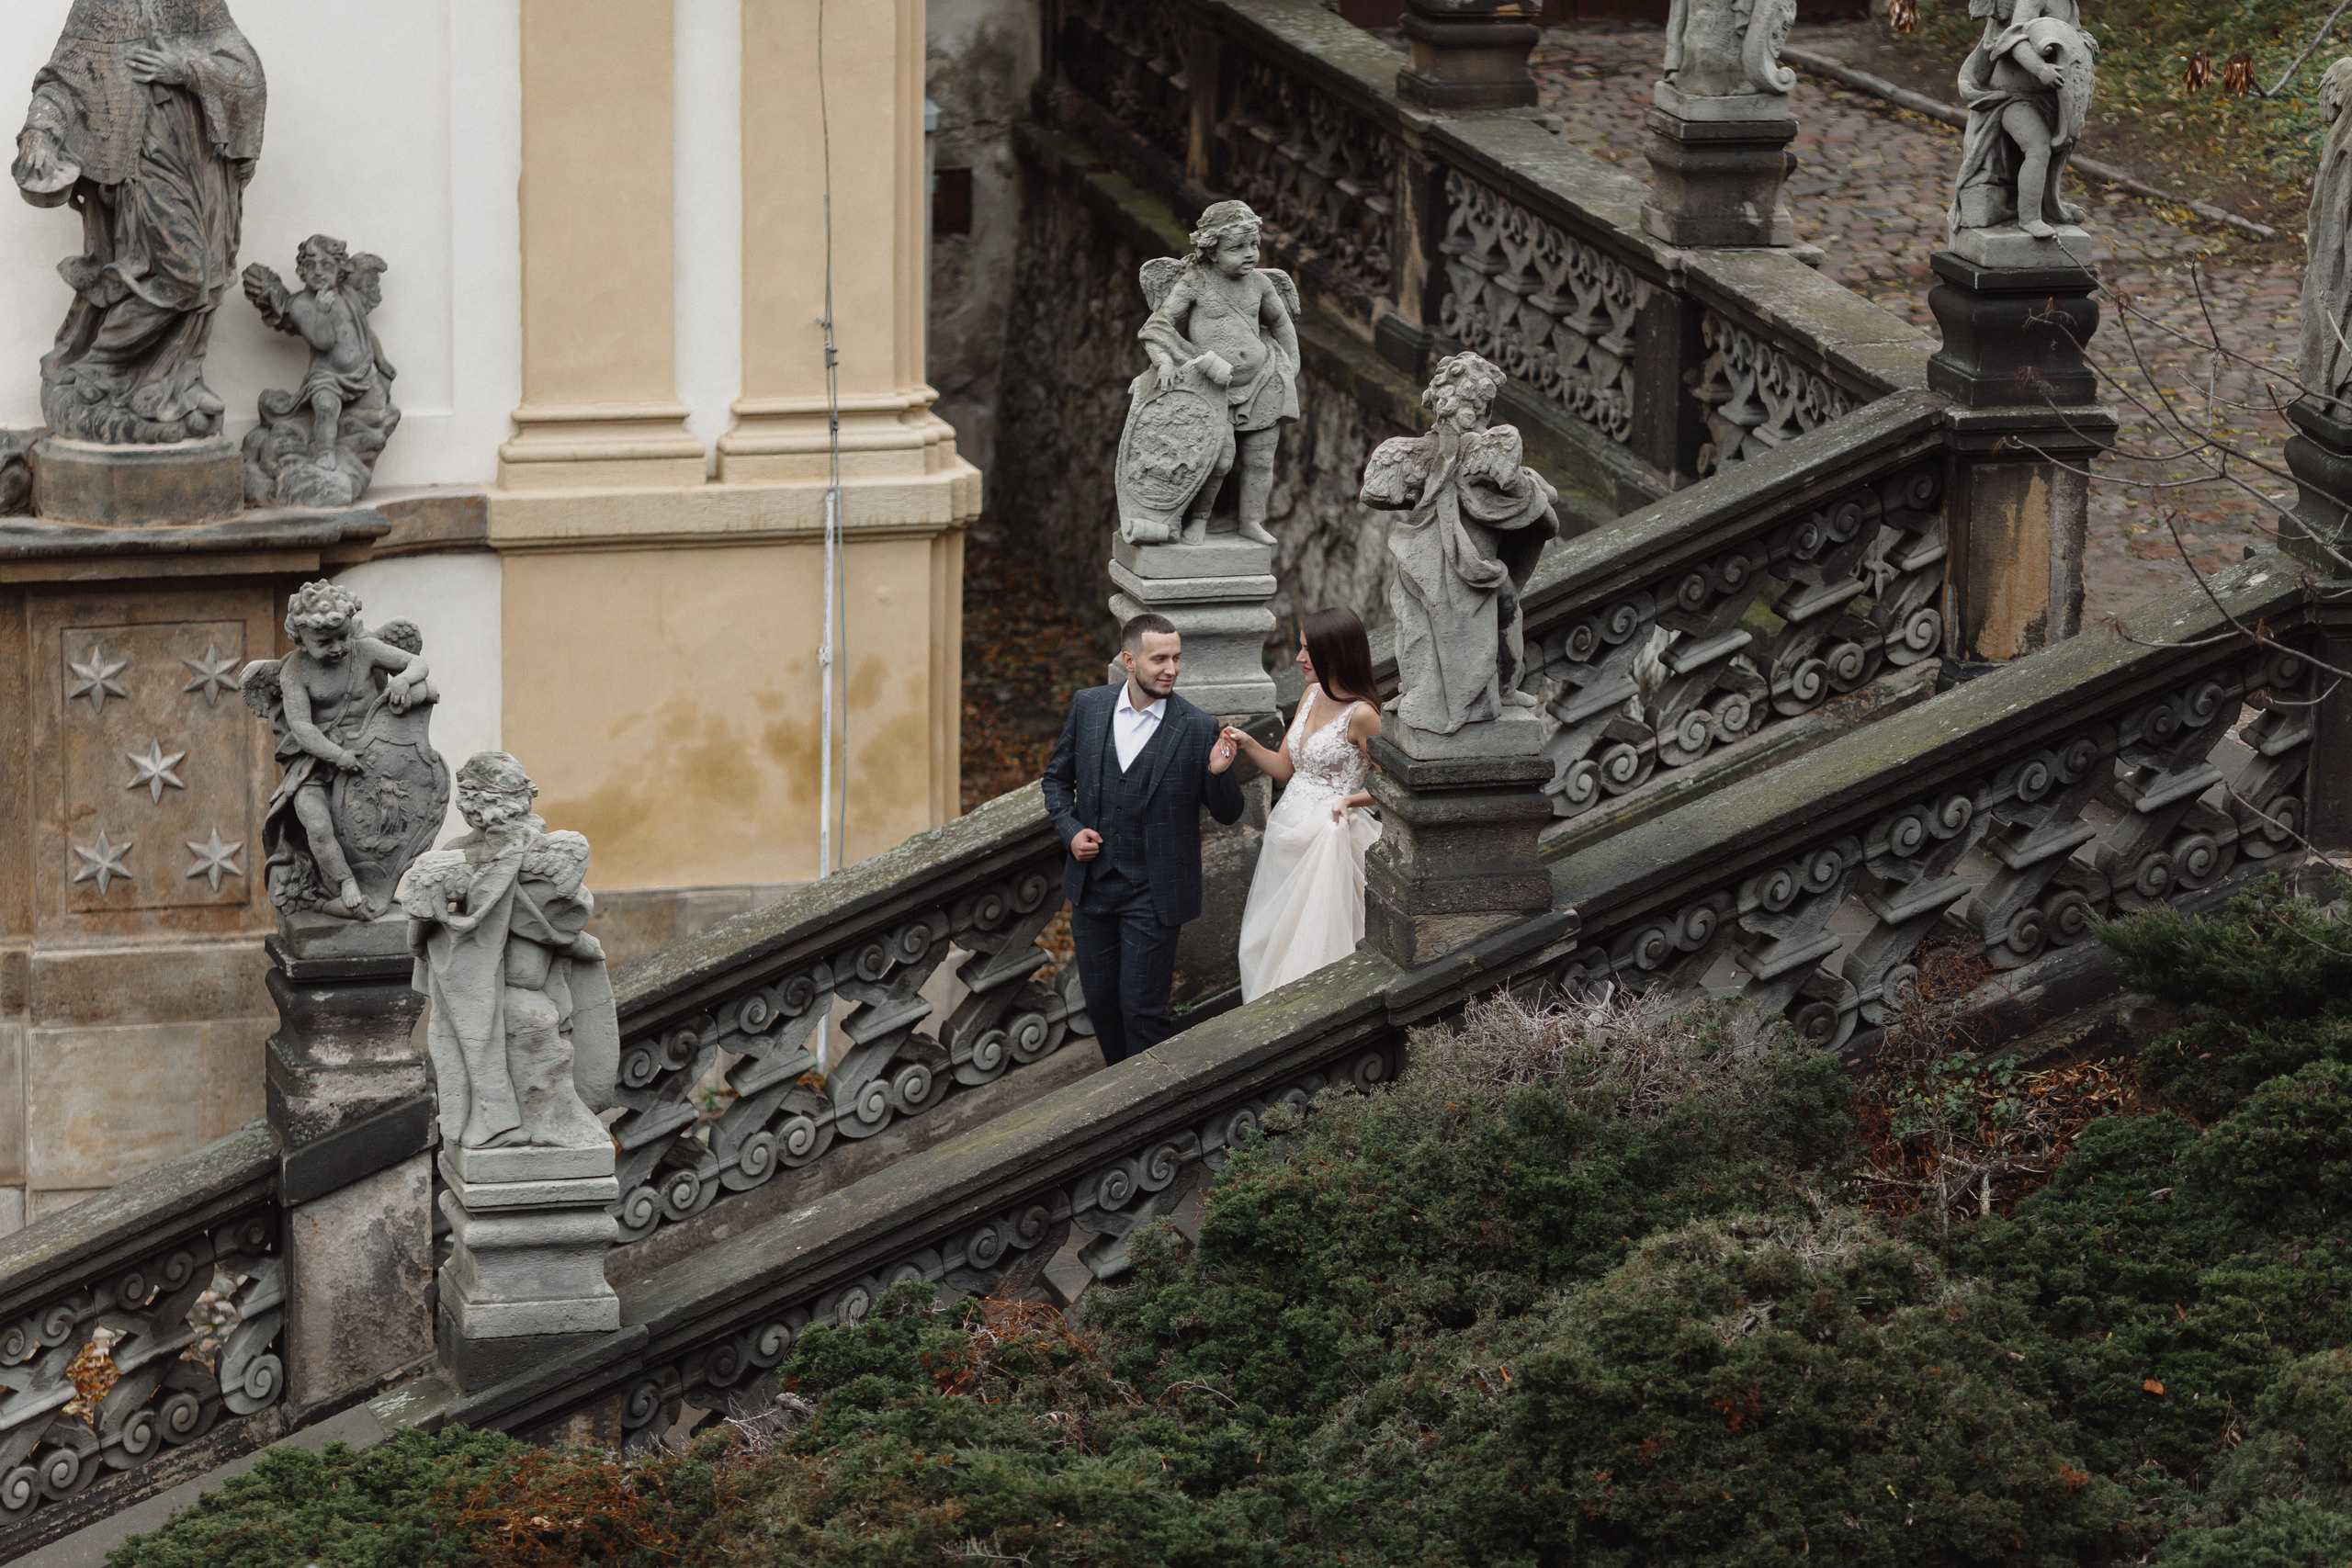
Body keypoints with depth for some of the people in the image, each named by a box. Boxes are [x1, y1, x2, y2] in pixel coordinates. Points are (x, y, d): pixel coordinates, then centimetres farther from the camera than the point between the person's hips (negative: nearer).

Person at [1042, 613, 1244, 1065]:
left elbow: (1228, 813, -5)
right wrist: (1070, 829, -4)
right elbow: (1058, 777, 12)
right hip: (1093, 885, 4)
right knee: (1100, 999, 15)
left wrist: (1219, 773, -26)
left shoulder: (1198, 730, -11)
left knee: (1142, 1007, -3)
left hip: (1153, 893, -4)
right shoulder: (1089, 707, -2)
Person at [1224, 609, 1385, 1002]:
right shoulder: (1312, 696, 8)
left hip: (1326, 837, -8)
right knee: (1265, 944, 13)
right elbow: (1285, 768, 12)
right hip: (1287, 829, 8)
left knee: (1310, 949, -2)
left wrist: (1350, 800, -23)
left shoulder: (1361, 715, -16)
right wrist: (1247, 745, -3)